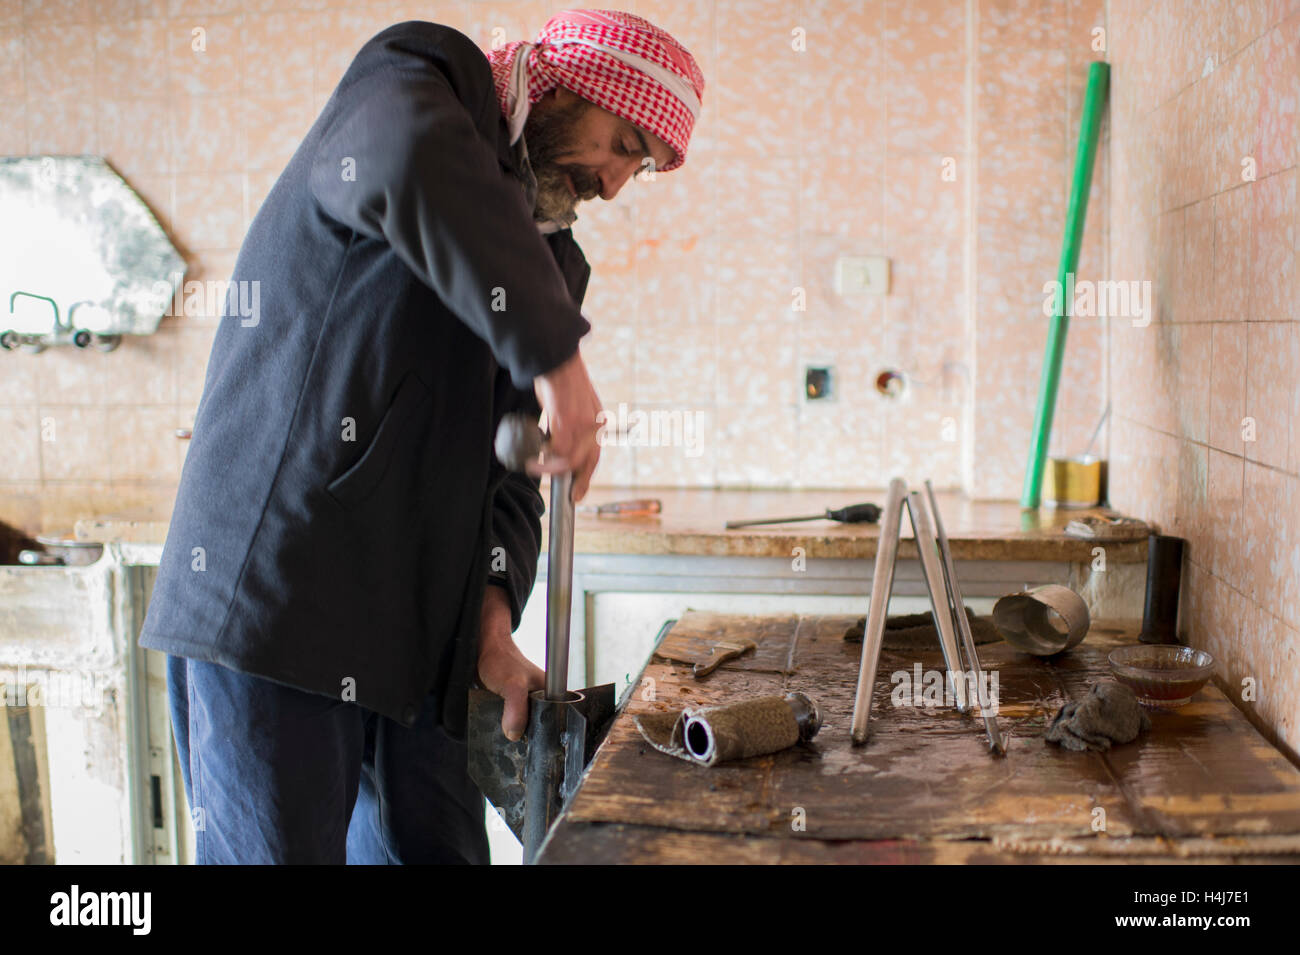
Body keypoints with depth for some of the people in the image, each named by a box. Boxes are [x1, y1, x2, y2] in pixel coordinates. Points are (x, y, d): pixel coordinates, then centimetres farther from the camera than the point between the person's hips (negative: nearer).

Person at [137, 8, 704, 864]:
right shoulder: (417, 79, -2)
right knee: (277, 846, -4)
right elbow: (409, 163, -30)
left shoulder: (550, 255, 19)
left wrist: (491, 618, -2)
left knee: (434, 845, 11)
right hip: (275, 591, -7)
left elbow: (509, 464, 13)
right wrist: (555, 353, -30)